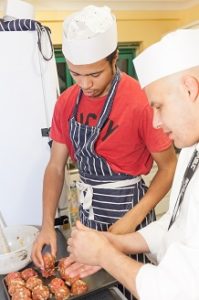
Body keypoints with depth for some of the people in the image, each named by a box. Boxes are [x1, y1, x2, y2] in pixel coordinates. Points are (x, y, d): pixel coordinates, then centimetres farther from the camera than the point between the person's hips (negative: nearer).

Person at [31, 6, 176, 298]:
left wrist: (131, 220, -20)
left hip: (127, 207, -5)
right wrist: (47, 224, -9)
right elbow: (56, 166, 0)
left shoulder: (141, 101, -22)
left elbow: (169, 167, -13)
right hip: (88, 208, 5)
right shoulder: (66, 102, -4)